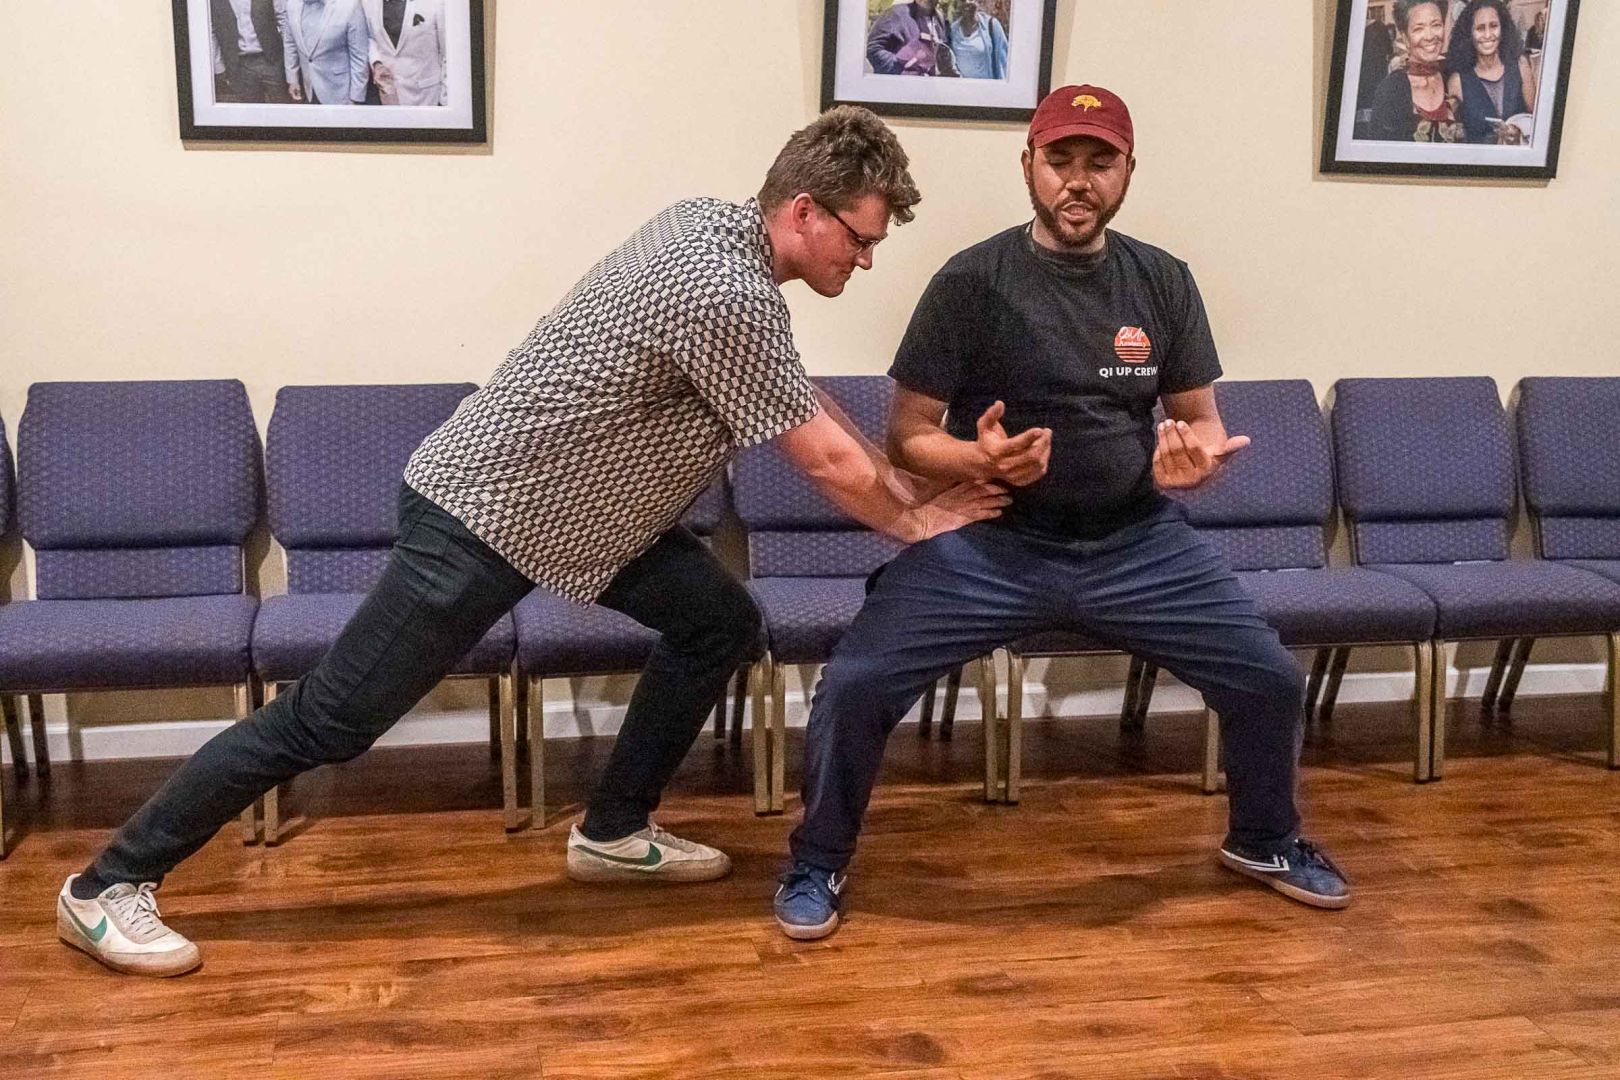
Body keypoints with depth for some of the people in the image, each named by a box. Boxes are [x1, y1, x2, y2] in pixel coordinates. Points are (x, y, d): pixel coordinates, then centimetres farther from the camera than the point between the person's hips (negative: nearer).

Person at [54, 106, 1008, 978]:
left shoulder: (712, 224, 4)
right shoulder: (729, 292, -26)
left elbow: (807, 400, 15)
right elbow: (826, 458, -16)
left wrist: (910, 484, 13)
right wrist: (913, 521, 1)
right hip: (482, 516, -10)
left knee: (721, 621, 9)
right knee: (328, 721, -3)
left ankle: (615, 830, 23)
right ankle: (109, 885, 12)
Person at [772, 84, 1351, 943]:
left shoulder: (1163, 282, 3)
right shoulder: (971, 282, -7)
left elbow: (1202, 421, 10)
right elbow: (907, 435, -5)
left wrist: (1197, 458, -15)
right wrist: (981, 460, -27)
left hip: (1137, 544, 3)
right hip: (990, 542, -3)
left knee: (1271, 678, -3)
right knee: (855, 683, -19)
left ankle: (1264, 841, 29)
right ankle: (818, 863, 9)